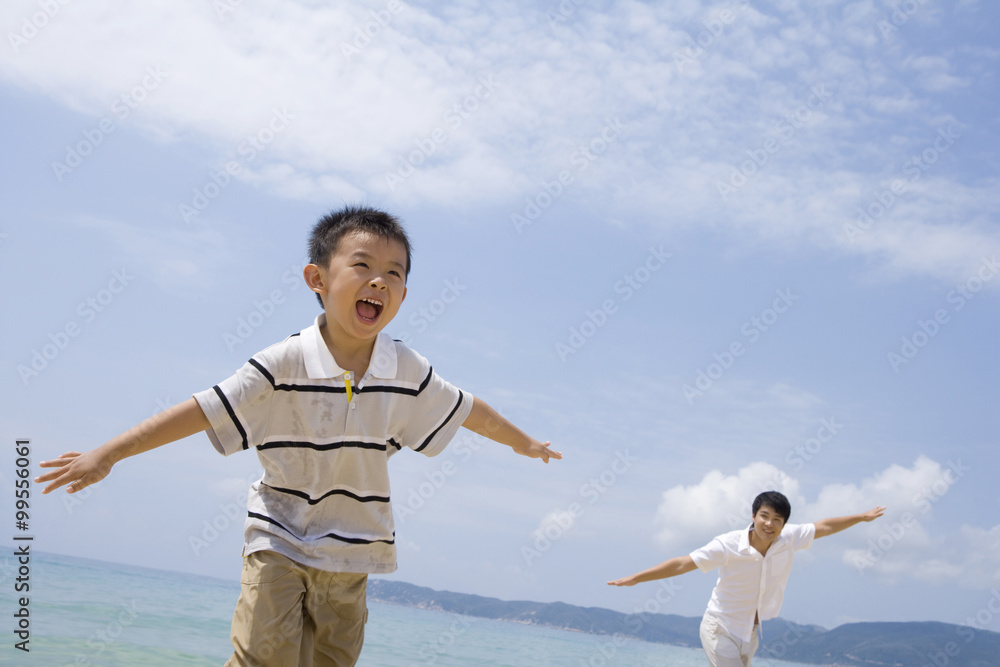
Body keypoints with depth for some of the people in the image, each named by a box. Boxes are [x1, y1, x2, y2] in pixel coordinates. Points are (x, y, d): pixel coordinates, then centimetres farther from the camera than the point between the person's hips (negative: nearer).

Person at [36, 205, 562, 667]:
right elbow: (204, 410, -16)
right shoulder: (284, 364, -17)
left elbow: (465, 410, 10)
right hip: (278, 539, -3)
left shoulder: (408, 372, -6)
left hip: (352, 550, 3)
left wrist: (523, 443, 24)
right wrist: (107, 455, -18)